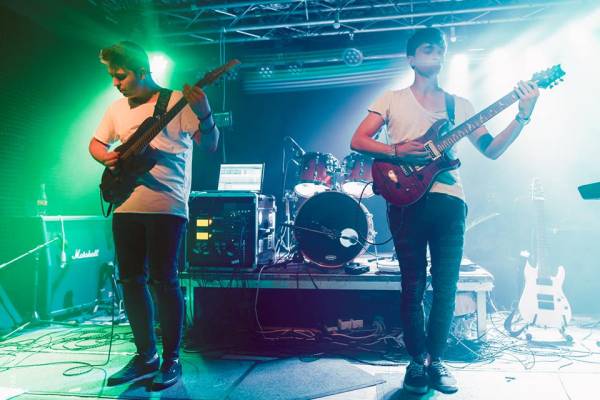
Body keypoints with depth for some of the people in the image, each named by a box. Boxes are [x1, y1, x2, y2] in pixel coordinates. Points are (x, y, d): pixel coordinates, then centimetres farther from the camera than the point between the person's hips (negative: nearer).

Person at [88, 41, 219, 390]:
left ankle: (172, 359, 9)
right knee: (131, 280, 8)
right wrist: (107, 157, 2)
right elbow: (96, 143, 25)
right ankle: (146, 356, 22)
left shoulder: (177, 101, -3)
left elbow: (210, 145, -9)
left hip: (167, 207, -6)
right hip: (127, 206, 6)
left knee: (163, 280, -7)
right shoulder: (118, 108, 14)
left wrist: (204, 113, -28)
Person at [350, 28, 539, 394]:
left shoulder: (459, 104, 18)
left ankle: (435, 360, 20)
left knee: (446, 287, 3)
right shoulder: (392, 99, 11)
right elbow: (358, 140, 2)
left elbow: (491, 150, 11)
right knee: (414, 287, 1)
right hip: (407, 200, -2)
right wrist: (398, 151, -13)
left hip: (449, 201, 3)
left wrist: (522, 117, -4)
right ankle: (417, 360, 18)